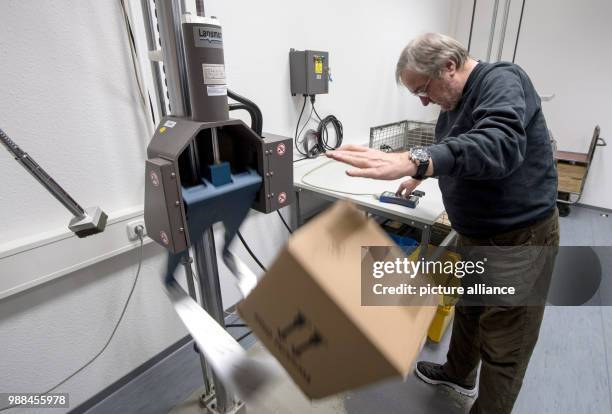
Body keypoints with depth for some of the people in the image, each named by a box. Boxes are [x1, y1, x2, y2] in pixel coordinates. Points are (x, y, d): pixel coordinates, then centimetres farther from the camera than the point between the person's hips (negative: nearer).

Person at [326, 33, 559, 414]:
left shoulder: (502, 81, -21)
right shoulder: (457, 100, 7)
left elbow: (499, 144, -41)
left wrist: (412, 161, -52)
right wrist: (420, 175, 18)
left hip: (520, 238, -9)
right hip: (476, 233, 9)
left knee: (504, 347, 6)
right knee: (467, 309, 26)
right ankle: (459, 373, 50)